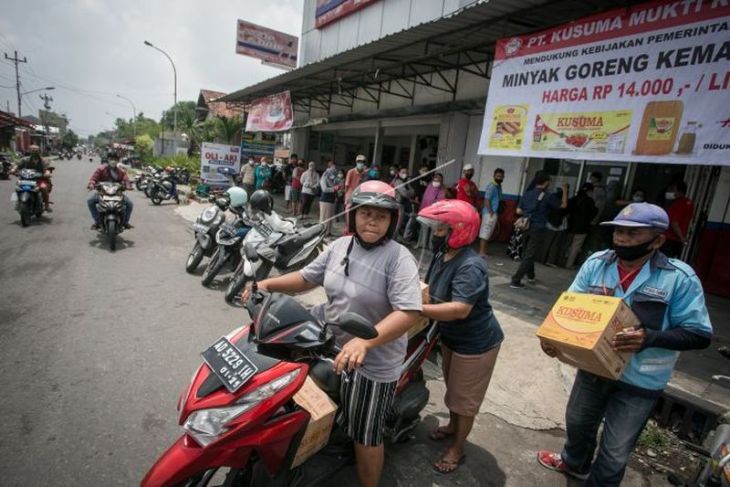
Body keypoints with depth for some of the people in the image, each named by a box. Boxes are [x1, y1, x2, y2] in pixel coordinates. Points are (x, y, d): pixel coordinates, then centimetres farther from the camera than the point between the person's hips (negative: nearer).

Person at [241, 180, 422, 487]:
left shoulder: (399, 258, -21)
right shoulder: (340, 245, 0)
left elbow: (409, 312, -30)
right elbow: (307, 278, 9)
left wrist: (364, 341, -42)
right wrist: (269, 284, -4)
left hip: (372, 363, -6)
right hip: (329, 342, 6)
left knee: (365, 438, 8)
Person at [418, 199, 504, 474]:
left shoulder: (470, 266, -32)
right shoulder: (442, 254, -3)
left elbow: (460, 309, -40)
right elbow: (432, 288, 9)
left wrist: (417, 310, -40)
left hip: (475, 343, -9)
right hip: (451, 337, 9)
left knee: (464, 397, 11)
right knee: (452, 387, 28)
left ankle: (457, 449, 33)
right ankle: (452, 426, 52)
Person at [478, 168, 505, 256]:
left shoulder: (499, 186, 15)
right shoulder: (491, 186, -13)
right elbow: (486, 200, -18)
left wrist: (495, 214, 13)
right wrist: (491, 213, -19)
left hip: (495, 213, 9)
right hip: (489, 213, -9)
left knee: (487, 233, 12)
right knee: (485, 233, -7)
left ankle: (483, 251, 19)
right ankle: (482, 251, -4)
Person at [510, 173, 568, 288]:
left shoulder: (527, 194, 3)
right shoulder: (547, 196, -9)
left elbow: (518, 211, 5)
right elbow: (563, 205, 6)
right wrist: (565, 190, 17)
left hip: (526, 227, 6)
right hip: (538, 229, -6)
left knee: (527, 253, 21)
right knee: (529, 256, -4)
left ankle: (530, 275, 39)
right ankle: (515, 281, -8)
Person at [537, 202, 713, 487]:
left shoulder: (679, 278, -19)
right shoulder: (596, 263, -10)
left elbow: (699, 335, -15)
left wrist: (650, 338, -33)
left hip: (639, 381, -4)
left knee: (615, 451, 14)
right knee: (577, 423, 27)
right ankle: (574, 463, 58)